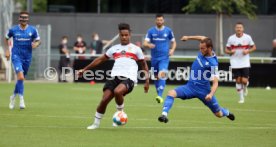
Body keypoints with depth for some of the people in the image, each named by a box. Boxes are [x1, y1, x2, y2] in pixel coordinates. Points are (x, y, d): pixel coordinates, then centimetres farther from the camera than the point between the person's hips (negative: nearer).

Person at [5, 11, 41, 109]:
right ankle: (21, 100, -19)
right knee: (21, 77, -22)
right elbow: (6, 39, 14)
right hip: (16, 56, -3)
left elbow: (38, 41, 8)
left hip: (27, 57, 3)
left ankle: (13, 96, 38)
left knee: (21, 78, 14)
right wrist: (7, 50, 6)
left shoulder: (32, 30, -1)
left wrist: (35, 44, -15)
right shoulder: (13, 30, -3)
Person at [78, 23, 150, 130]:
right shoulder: (114, 49, 21)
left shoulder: (135, 49, 14)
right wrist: (85, 69, 24)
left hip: (129, 78, -3)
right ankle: (96, 123, 7)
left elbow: (144, 65, 20)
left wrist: (147, 81, 11)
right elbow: (100, 60, 25)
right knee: (104, 100, -11)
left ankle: (120, 112, -7)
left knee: (117, 92, -35)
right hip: (115, 77, 3)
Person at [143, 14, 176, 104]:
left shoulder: (168, 31, 3)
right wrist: (149, 45, -28)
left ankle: (160, 96, -29)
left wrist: (172, 49, -7)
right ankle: (158, 94, 29)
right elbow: (145, 43, -4)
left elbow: (173, 42, 13)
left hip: (164, 57, -3)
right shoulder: (151, 31, 3)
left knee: (162, 75, -21)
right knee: (156, 77, 11)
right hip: (154, 58, 3)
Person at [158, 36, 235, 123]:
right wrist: (188, 37, 21)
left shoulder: (213, 63, -20)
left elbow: (215, 82, -23)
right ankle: (164, 114, -34)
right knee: (171, 93, -22)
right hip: (190, 86, 5)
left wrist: (211, 94, -39)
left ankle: (226, 113, 47)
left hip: (203, 90, -5)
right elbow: (203, 38, 19)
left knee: (219, 114, 10)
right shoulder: (203, 52, -3)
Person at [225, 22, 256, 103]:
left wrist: (248, 51, -12)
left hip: (245, 63, -1)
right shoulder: (231, 38, -2)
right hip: (235, 63, 1)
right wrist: (230, 52, -17)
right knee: (238, 80, 1)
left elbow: (254, 47, 8)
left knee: (244, 81, -9)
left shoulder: (248, 37, -3)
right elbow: (226, 50, 6)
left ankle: (245, 88, 28)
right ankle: (241, 98, 15)